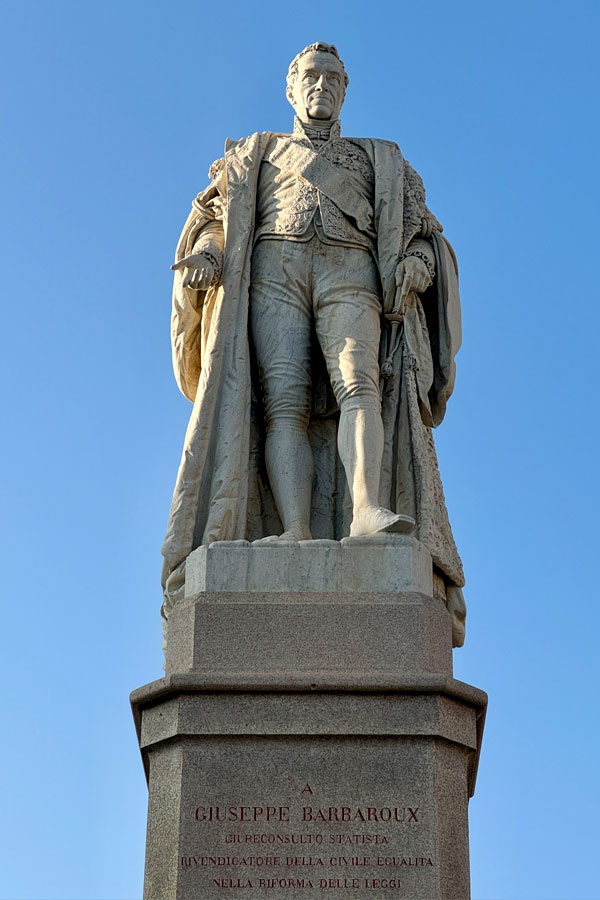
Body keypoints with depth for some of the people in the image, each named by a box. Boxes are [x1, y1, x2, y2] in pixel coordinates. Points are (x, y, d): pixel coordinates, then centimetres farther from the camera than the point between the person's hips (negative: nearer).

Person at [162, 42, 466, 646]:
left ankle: (367, 513, -51)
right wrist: (205, 252, -6)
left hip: (350, 274, 0)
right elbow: (215, 214, 18)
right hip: (274, 272, 0)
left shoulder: (379, 161, 31)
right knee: (283, 402, -23)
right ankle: (297, 537, -38)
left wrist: (417, 261, -7)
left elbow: (419, 227, 18)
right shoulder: (256, 155, 32)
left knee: (358, 383, -29)